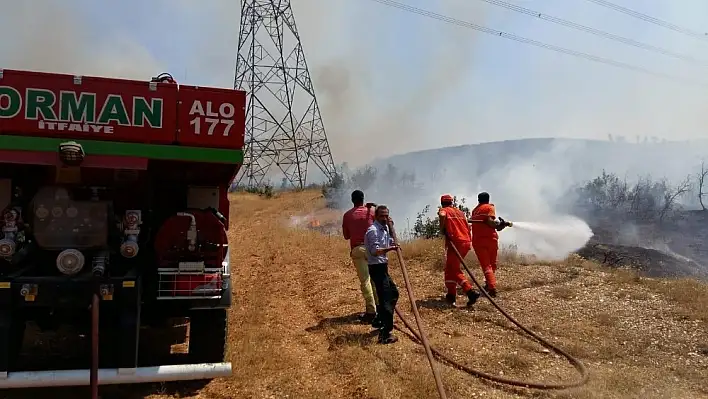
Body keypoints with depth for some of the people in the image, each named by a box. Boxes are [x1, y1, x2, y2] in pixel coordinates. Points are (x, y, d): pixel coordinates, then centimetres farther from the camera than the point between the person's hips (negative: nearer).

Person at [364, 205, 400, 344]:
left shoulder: (384, 229, 13)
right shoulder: (373, 230, -16)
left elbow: (391, 242, 22)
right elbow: (374, 251, -24)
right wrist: (389, 249, -37)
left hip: (382, 267, 10)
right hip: (376, 267, -10)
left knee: (393, 293, 22)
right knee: (385, 298, -15)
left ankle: (381, 320, 34)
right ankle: (384, 334, -19)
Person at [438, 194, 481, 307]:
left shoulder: (444, 210, 5)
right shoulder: (460, 212, 24)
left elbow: (442, 215, -20)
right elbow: (468, 227, 21)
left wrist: (442, 229, -7)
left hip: (455, 242, -7)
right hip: (466, 242, 7)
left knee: (454, 270, -3)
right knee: (451, 268, 18)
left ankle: (471, 292, -18)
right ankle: (451, 295, 18)